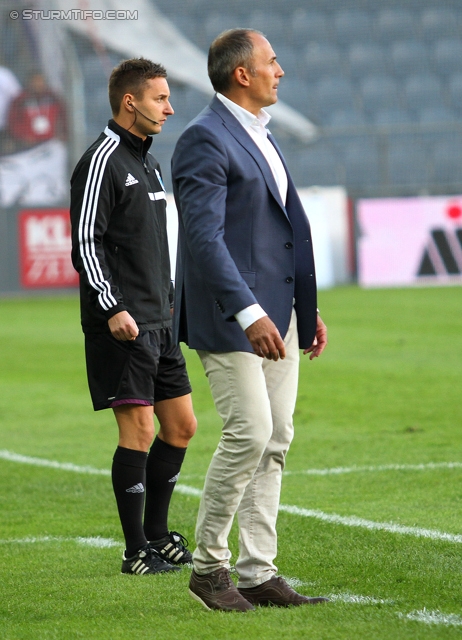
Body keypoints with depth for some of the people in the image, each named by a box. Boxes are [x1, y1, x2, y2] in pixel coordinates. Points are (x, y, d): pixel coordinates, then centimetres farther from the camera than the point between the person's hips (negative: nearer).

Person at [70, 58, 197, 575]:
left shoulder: (148, 163, 18)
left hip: (158, 322, 9)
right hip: (122, 324, -9)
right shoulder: (101, 161, -10)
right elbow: (86, 243, -15)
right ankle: (136, 551, -3)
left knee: (180, 425, 10)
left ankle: (157, 534, 21)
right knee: (138, 430, -9)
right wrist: (112, 309, -21)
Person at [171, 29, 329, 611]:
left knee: (275, 440, 5)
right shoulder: (205, 139, -12)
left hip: (276, 311, 9)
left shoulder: (259, 136, 18)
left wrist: (308, 308, 20)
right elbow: (204, 236, -21)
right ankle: (208, 565, -1)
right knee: (249, 432, -14)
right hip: (230, 314, -9)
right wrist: (249, 314, -28)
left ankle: (258, 573, 8)